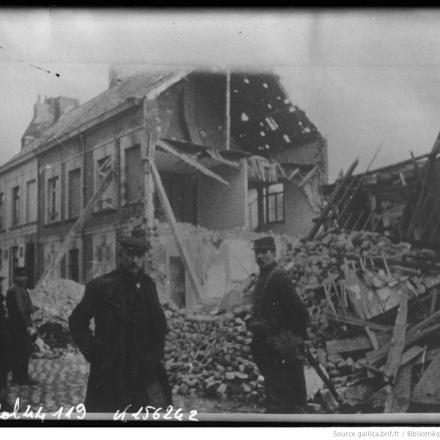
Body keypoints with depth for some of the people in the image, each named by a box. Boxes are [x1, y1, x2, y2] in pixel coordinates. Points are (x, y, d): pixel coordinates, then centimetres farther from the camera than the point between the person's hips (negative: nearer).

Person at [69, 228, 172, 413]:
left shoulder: (148, 285, 9)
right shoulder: (101, 286, -6)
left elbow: (160, 324, 23)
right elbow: (77, 321, 3)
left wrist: (156, 352, 11)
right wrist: (92, 352, -4)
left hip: (146, 370, 4)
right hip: (109, 373, -3)